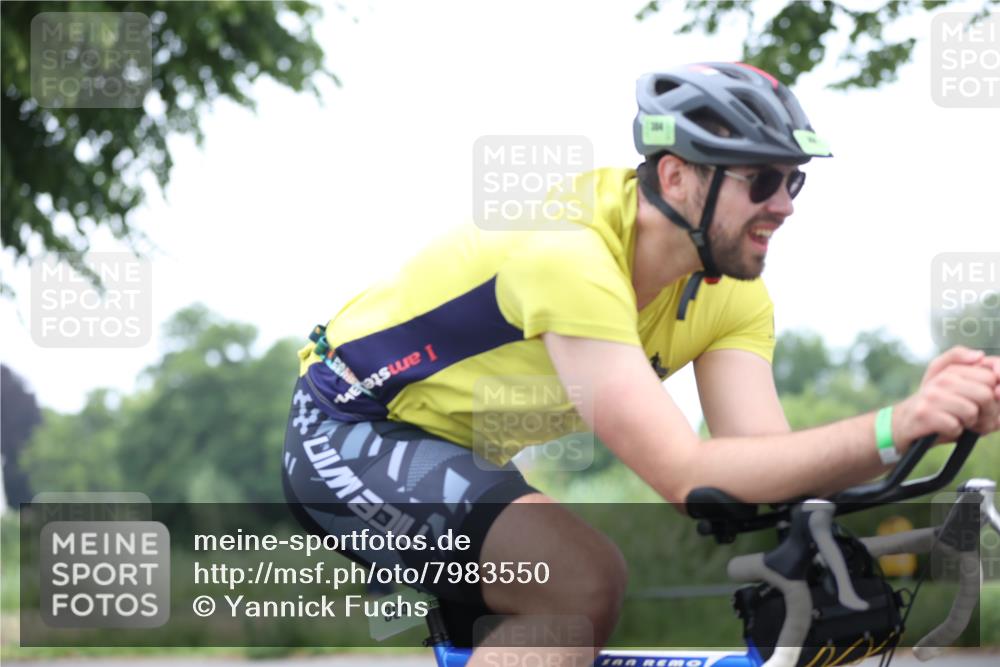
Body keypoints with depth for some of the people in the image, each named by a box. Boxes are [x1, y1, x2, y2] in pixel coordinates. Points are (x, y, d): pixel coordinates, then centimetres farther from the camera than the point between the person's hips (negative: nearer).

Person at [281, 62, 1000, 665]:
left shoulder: (731, 294, -7)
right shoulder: (569, 252, -32)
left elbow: (769, 462, -18)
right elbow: (686, 474, -39)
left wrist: (935, 421, -34)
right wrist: (892, 431, -47)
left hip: (452, 451, 10)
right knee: (586, 582, -29)